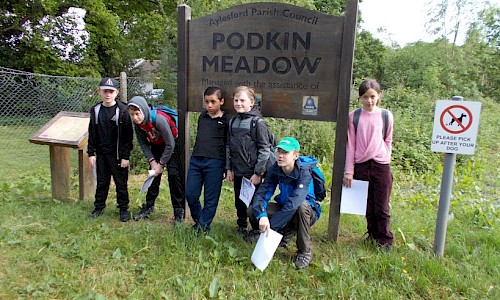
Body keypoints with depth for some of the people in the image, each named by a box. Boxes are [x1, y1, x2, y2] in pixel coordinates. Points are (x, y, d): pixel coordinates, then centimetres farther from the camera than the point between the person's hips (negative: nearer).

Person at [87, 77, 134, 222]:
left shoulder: (122, 110, -10)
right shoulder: (96, 110, 4)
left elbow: (128, 135, -10)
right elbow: (92, 134, 9)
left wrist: (126, 156, -11)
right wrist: (91, 153, 5)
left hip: (118, 155, -4)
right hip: (101, 154, 4)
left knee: (121, 183, 6)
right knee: (101, 182, 15)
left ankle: (123, 208, 19)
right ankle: (99, 207, 29)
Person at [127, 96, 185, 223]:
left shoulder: (159, 119, -34)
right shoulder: (137, 122, -15)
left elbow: (170, 144, -27)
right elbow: (143, 143, -4)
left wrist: (161, 164, -21)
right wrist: (152, 161, -15)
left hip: (171, 146, -6)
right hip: (156, 146, 6)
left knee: (174, 175, -15)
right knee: (153, 175, 9)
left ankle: (179, 212, -7)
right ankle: (149, 206, 24)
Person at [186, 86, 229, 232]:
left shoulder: (226, 120, 0)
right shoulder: (202, 116, 15)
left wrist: (228, 168, -2)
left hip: (214, 163, -5)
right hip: (195, 160, 5)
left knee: (210, 198, 3)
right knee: (190, 194, 6)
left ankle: (203, 227, 16)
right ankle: (198, 221, 28)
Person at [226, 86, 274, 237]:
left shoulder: (257, 122, -11)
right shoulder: (232, 122, 8)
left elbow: (265, 149, -13)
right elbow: (229, 147, 12)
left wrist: (258, 173, -14)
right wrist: (229, 169, 8)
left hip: (252, 173, -6)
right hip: (237, 172, 6)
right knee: (239, 202, 18)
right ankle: (241, 228, 36)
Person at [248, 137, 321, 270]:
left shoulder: (304, 173, -28)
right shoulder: (275, 170, -12)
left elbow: (294, 203, -39)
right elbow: (262, 193, -18)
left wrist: (271, 225, -39)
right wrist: (262, 215, -38)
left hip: (308, 213, -5)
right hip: (284, 208, 5)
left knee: (301, 205, -39)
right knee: (252, 211, -13)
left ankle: (305, 252, -18)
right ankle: (285, 233, 11)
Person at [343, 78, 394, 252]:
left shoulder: (386, 116, 1)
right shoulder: (354, 116, 1)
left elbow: (388, 141, 12)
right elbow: (350, 145, 1)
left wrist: (385, 160, 4)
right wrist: (349, 171, 0)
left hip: (381, 166, -1)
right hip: (361, 166, 1)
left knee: (381, 207, 4)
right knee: (368, 205, 11)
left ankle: (385, 240, 18)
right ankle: (372, 234, 29)